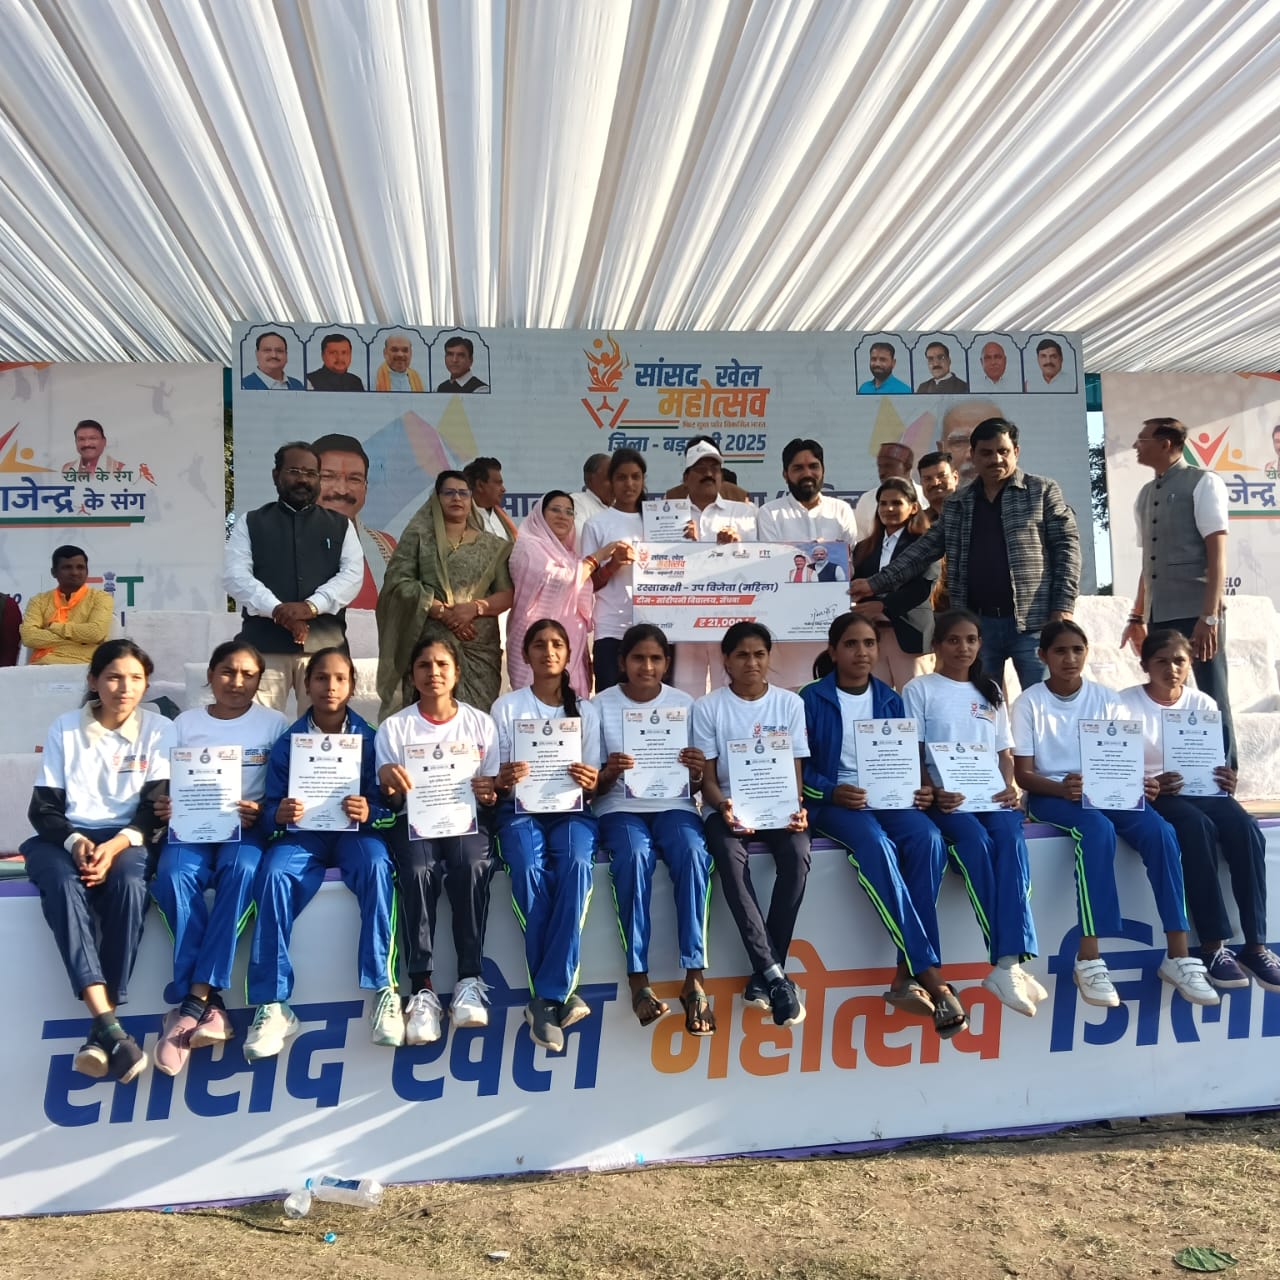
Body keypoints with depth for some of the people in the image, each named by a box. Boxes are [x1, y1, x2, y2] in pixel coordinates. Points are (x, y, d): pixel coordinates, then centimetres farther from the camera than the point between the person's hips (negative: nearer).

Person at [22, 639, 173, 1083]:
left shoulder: (159, 730, 5)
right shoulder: (65, 728, 6)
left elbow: (155, 808, -2)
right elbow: (44, 808, 2)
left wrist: (117, 844, -22)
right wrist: (75, 842, -19)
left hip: (127, 838, 0)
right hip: (65, 839, 1)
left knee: (128, 881, -35)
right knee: (63, 883, -35)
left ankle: (100, 1029, -32)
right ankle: (110, 1027, -44)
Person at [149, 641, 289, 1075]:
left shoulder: (275, 724, 9)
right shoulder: (185, 724, 14)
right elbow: (165, 787, 12)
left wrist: (263, 811, -16)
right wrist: (162, 805, -11)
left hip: (249, 827, -1)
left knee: (241, 869, -35)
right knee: (174, 875, -32)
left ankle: (194, 1002, -35)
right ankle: (209, 1004, -33)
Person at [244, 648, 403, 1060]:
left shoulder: (368, 738, 2)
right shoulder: (288, 741, 4)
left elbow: (385, 804, -2)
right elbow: (271, 804, 1)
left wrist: (369, 813, -25)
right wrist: (279, 814, -22)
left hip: (354, 831, -1)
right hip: (302, 832, 1)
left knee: (376, 866, -35)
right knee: (274, 873, -32)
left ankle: (383, 988, -28)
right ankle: (272, 1004, -27)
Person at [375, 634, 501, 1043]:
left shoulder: (481, 724, 7)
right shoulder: (394, 727, 5)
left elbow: (492, 795, 8)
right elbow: (392, 802, 3)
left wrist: (489, 794, -16)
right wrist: (388, 782, -21)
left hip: (466, 818, 0)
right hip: (413, 821, 0)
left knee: (472, 866, -34)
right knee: (418, 872, -33)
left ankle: (470, 979, -26)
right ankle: (422, 990, -30)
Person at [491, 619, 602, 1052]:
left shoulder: (586, 711, 12)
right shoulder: (507, 706, 7)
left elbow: (592, 785, 10)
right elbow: (496, 785, 5)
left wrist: (591, 782, -15)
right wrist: (505, 779, -19)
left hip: (571, 809, 1)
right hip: (520, 809, -1)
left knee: (577, 865, -33)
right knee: (529, 870, -34)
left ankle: (547, 996, -31)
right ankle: (560, 993, -26)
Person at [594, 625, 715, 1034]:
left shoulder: (684, 704, 7)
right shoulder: (602, 706, 3)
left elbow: (693, 785, 10)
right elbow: (594, 786, 3)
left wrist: (697, 772, -14)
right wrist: (609, 773, -19)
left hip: (673, 805, 1)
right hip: (621, 807, -1)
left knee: (692, 852, -32)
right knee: (634, 856, -34)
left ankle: (694, 978, -28)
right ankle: (638, 979, -27)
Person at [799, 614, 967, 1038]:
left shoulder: (889, 699, 14)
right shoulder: (812, 699, 0)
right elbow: (799, 766, -3)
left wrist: (920, 787, -8)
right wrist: (834, 791, -19)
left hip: (887, 797, 4)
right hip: (832, 802, -4)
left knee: (927, 837, -29)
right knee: (875, 844, -36)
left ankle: (908, 972, -26)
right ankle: (930, 975, -33)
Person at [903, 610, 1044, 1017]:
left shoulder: (990, 692, 21)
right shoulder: (919, 690, 8)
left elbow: (1004, 753, 19)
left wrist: (1010, 787, -2)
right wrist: (935, 792, -16)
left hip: (992, 795, 3)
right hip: (947, 798, -3)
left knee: (1011, 838, -30)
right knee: (978, 842, -34)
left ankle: (1008, 963, -37)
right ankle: (1010, 962, -31)